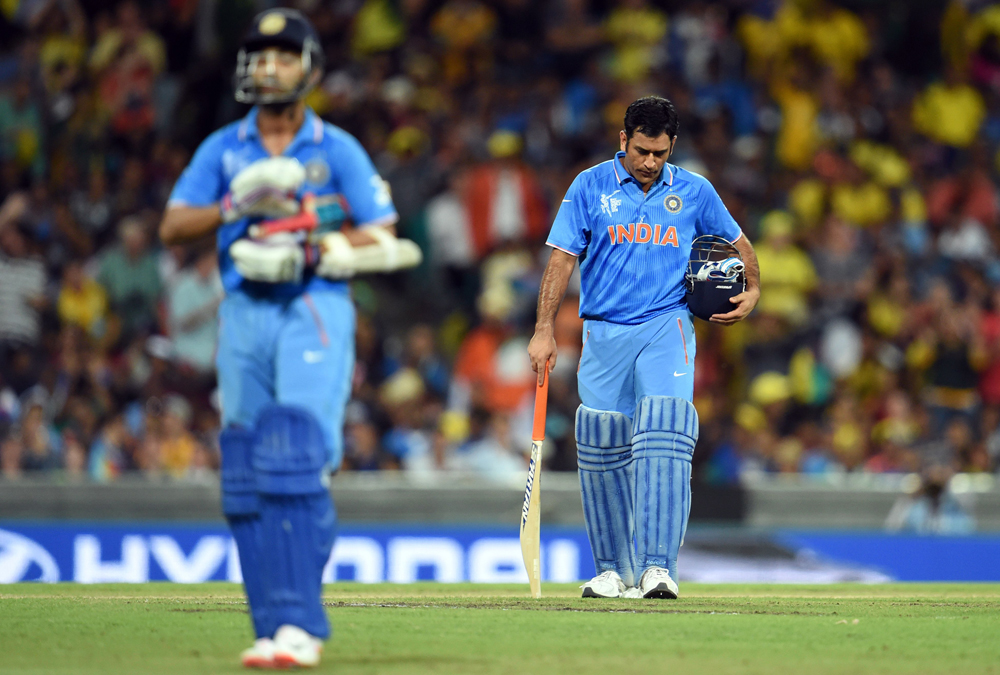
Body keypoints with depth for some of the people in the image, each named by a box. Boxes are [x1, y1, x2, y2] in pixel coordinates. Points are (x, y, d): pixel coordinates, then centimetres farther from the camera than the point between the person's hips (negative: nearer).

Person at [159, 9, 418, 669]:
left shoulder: (338, 149, 3)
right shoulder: (223, 149, 12)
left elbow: (383, 241, -1)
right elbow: (173, 226, 3)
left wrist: (308, 253, -14)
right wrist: (237, 204, -13)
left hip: (317, 308, -4)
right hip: (243, 312, 4)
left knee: (297, 456, -18)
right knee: (245, 475, 1)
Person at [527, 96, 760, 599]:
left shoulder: (694, 192, 7)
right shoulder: (590, 187, 3)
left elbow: (736, 241, 22)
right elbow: (562, 258, 1)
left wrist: (752, 291, 5)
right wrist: (544, 331, -6)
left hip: (666, 329, -1)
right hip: (603, 332, 1)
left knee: (664, 442, -18)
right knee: (602, 450, 2)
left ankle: (657, 567, -23)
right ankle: (614, 570, 14)